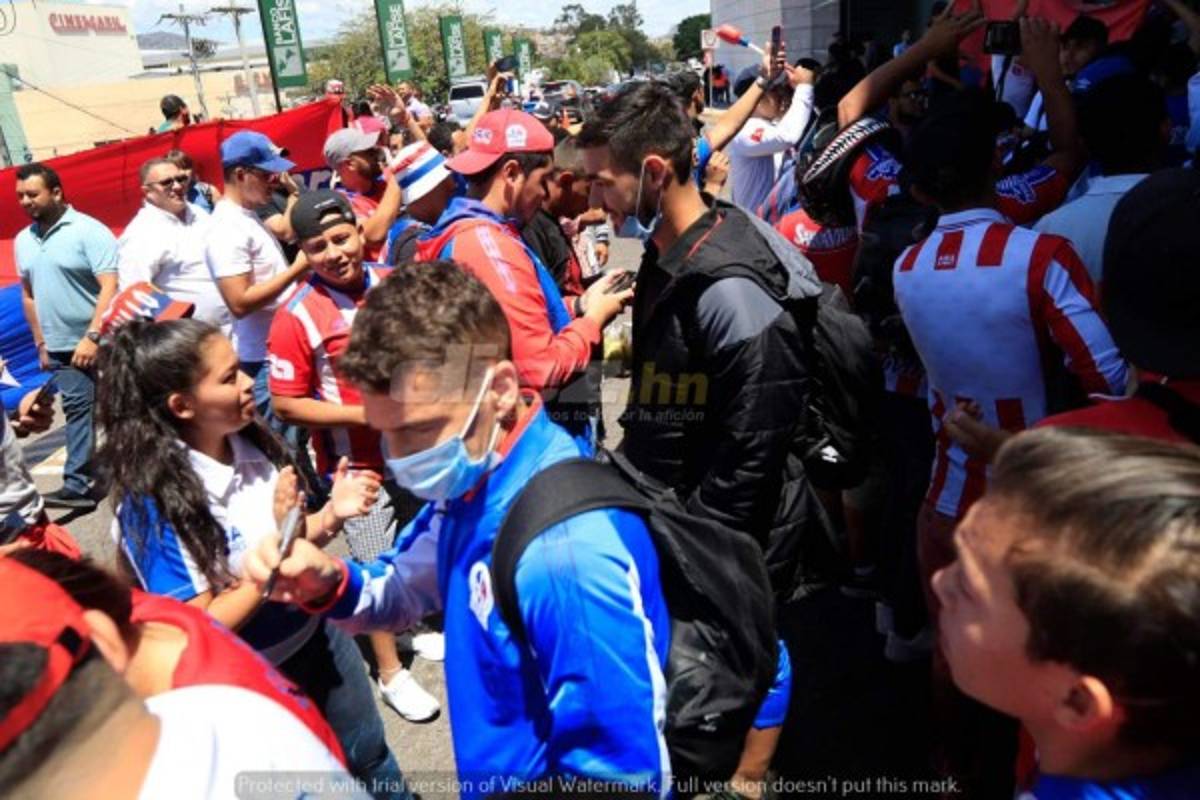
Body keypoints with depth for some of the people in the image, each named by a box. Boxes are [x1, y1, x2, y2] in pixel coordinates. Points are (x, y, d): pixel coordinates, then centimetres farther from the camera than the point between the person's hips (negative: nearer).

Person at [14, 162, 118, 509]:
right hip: (62, 347, 6)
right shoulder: (23, 240, 10)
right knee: (76, 409, 6)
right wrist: (41, 343, 14)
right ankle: (76, 484, 9)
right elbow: (28, 294, 17)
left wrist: (93, 336, -22)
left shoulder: (88, 230, -10)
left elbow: (110, 286, -17)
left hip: (102, 342, -5)